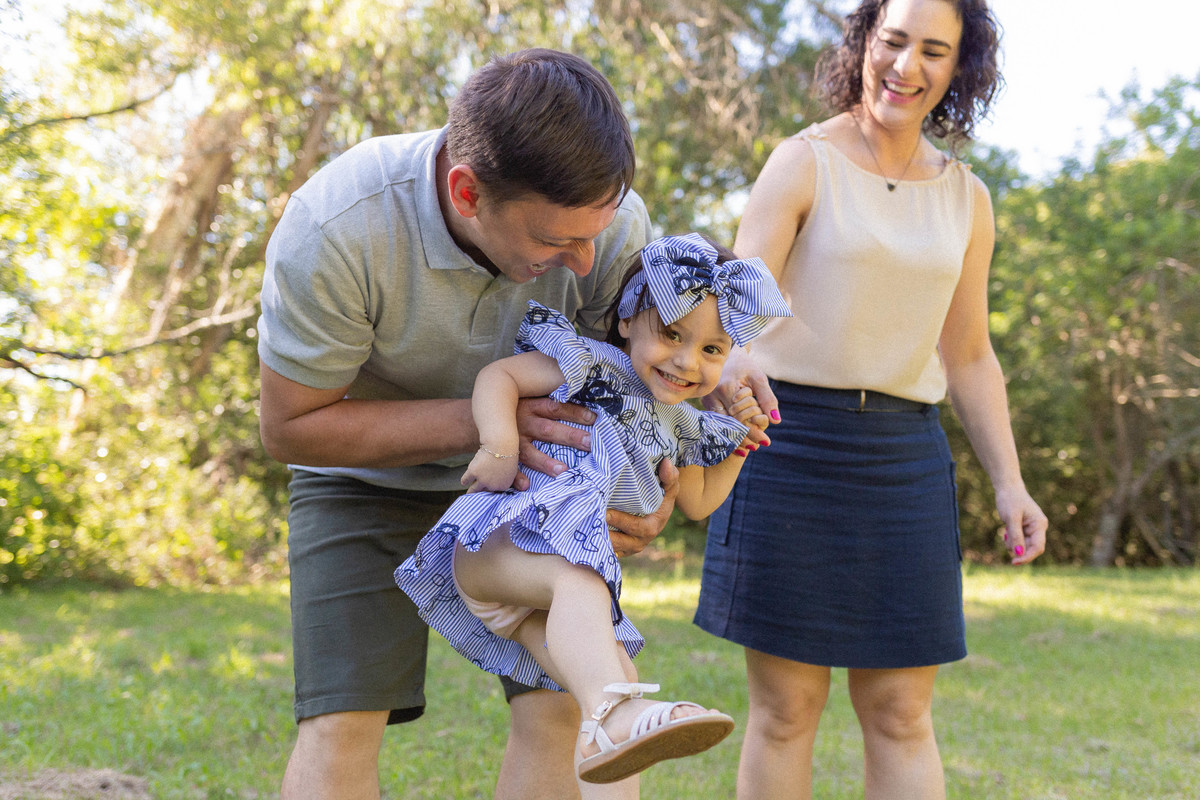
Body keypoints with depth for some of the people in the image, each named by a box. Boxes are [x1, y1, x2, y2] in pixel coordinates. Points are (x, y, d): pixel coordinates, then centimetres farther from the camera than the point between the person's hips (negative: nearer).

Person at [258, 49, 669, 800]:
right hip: (369, 473, -2)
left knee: (560, 705, -10)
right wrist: (478, 420, -33)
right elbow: (292, 425, -22)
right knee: (342, 724, -13)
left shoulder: (614, 222, -24)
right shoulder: (334, 230, -34)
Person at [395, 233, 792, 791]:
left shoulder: (679, 428, 21)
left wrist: (739, 441, 23)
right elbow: (498, 375, -5)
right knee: (578, 578, -39)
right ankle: (615, 715, -61)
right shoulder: (597, 368, -3)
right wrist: (500, 444, -22)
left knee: (620, 676, -1)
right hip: (488, 546, -10)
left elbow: (697, 503, 35)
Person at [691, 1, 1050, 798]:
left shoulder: (965, 199, 11)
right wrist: (731, 364, -38)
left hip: (903, 455, 4)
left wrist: (1010, 483, 4)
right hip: (790, 439, -4)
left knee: (901, 713, 4)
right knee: (786, 709, 1)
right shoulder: (802, 163, -2)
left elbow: (969, 356, 15)